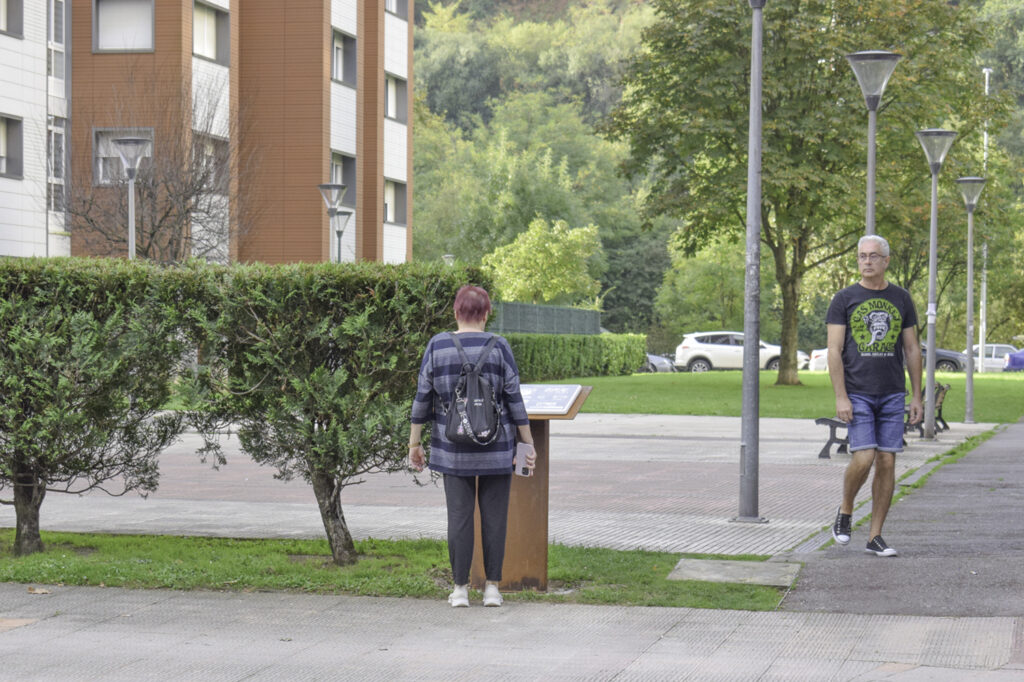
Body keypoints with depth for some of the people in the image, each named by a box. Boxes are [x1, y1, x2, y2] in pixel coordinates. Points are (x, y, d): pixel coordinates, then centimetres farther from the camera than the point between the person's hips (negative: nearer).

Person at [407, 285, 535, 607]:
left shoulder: (436, 346, -3)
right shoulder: (498, 348, -5)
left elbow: (422, 399, 0)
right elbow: (514, 400, -4)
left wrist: (414, 444, 9)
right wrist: (528, 444, 4)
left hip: (453, 449, 1)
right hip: (496, 448, -1)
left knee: (459, 516, 5)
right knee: (494, 517, 6)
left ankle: (460, 589, 6)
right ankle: (492, 588, 8)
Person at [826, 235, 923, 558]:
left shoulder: (900, 299, 11)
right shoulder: (844, 299, 2)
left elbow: (912, 349, 14)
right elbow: (834, 351, -2)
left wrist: (917, 396, 8)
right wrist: (840, 397, -11)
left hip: (893, 395, 3)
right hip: (857, 394, -3)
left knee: (887, 462, 0)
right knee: (863, 458, -15)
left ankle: (875, 537, 6)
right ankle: (844, 512, 13)